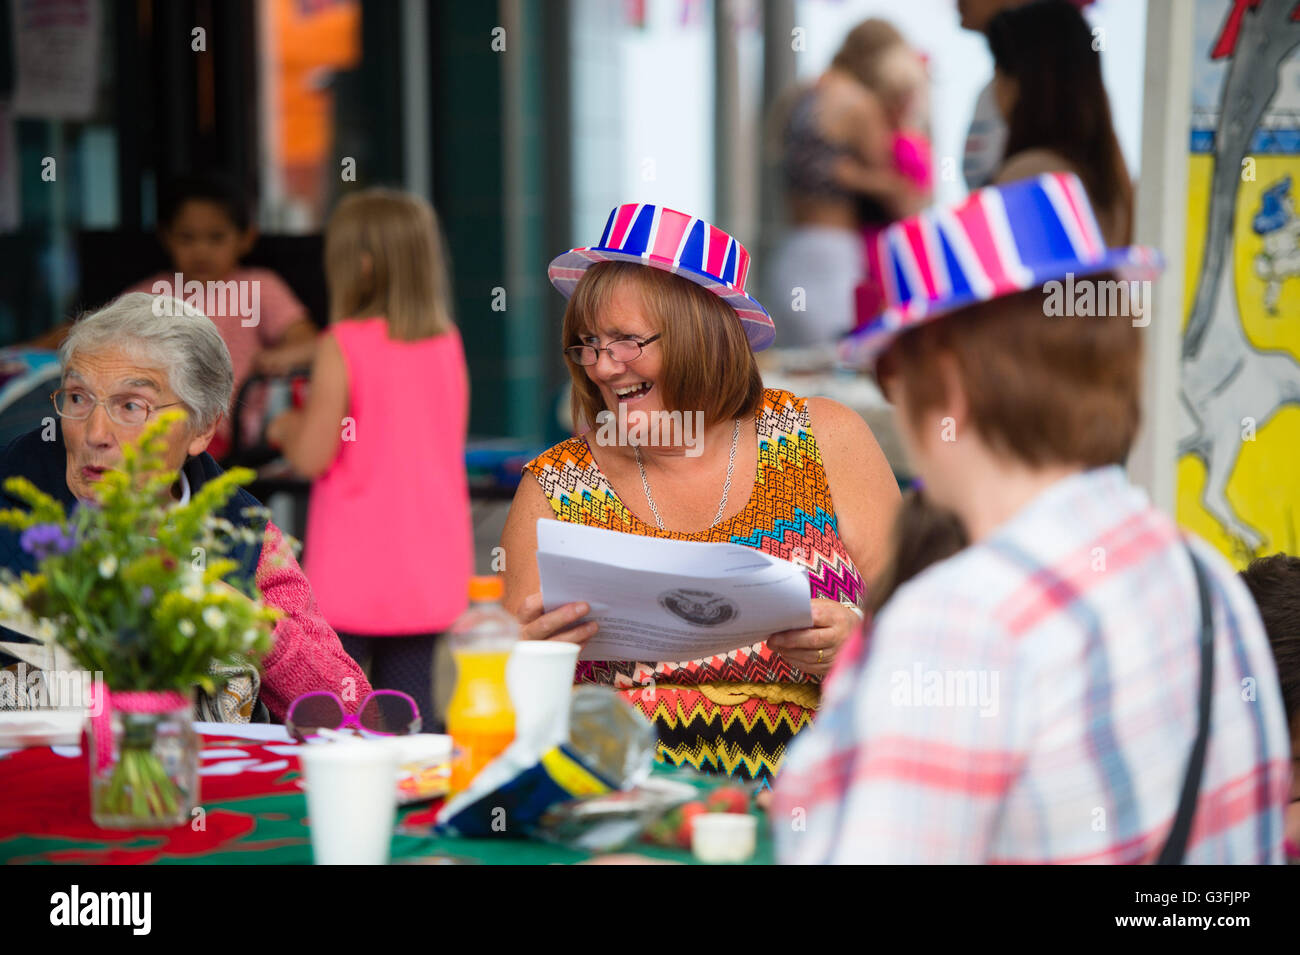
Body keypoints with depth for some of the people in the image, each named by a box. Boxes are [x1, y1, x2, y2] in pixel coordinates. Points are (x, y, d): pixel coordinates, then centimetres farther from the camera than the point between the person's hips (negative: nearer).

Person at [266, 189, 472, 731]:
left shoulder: (342, 346, -12)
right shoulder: (448, 345, 4)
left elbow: (312, 457, -15)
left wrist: (286, 427, 7)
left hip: (354, 569, -5)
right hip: (430, 569, 5)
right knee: (407, 703, 9)